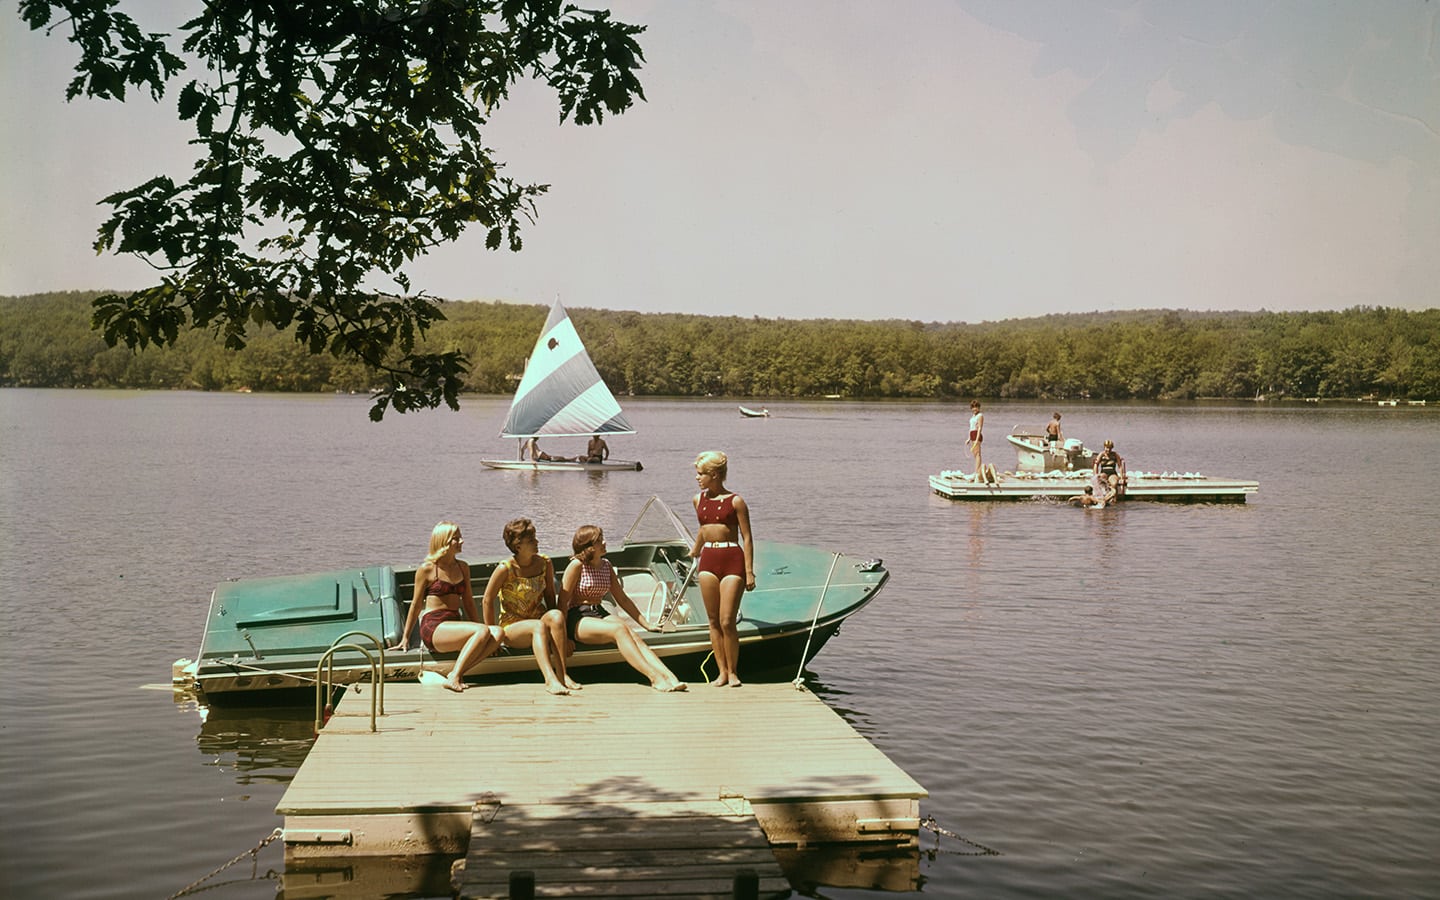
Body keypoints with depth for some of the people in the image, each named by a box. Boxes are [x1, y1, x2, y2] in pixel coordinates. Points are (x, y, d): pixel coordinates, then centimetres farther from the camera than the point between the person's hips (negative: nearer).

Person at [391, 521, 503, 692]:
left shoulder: (463, 567, 17)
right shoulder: (427, 569, 0)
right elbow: (416, 605, 6)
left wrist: (478, 625, 16)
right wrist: (405, 638, 10)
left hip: (455, 625, 6)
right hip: (433, 628, -6)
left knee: (497, 632, -24)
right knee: (483, 630, -31)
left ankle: (457, 672, -30)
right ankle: (454, 677, -29)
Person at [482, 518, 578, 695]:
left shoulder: (544, 563, 1)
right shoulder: (506, 569, -14)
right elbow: (488, 600, -9)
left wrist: (551, 619, -1)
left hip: (538, 619, 4)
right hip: (511, 625, -4)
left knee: (556, 615, -29)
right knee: (539, 626, -36)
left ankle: (562, 674, -34)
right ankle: (550, 680, -48)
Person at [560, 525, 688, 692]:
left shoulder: (606, 565, 14)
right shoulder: (577, 565, -6)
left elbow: (622, 599, 20)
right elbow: (563, 601, -9)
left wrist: (645, 624, 17)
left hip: (600, 614, 6)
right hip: (577, 619, -6)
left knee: (633, 636, -25)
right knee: (619, 630, -33)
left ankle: (670, 677, -44)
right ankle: (654, 677, -44)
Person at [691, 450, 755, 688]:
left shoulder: (735, 501, -5)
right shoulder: (699, 499, 10)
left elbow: (746, 538, -4)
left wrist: (749, 572, -9)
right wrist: (695, 550, 43)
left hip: (733, 560, -5)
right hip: (708, 560, 5)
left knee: (727, 621, -7)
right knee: (713, 621, 5)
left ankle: (733, 672, 9)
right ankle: (722, 671, 13)